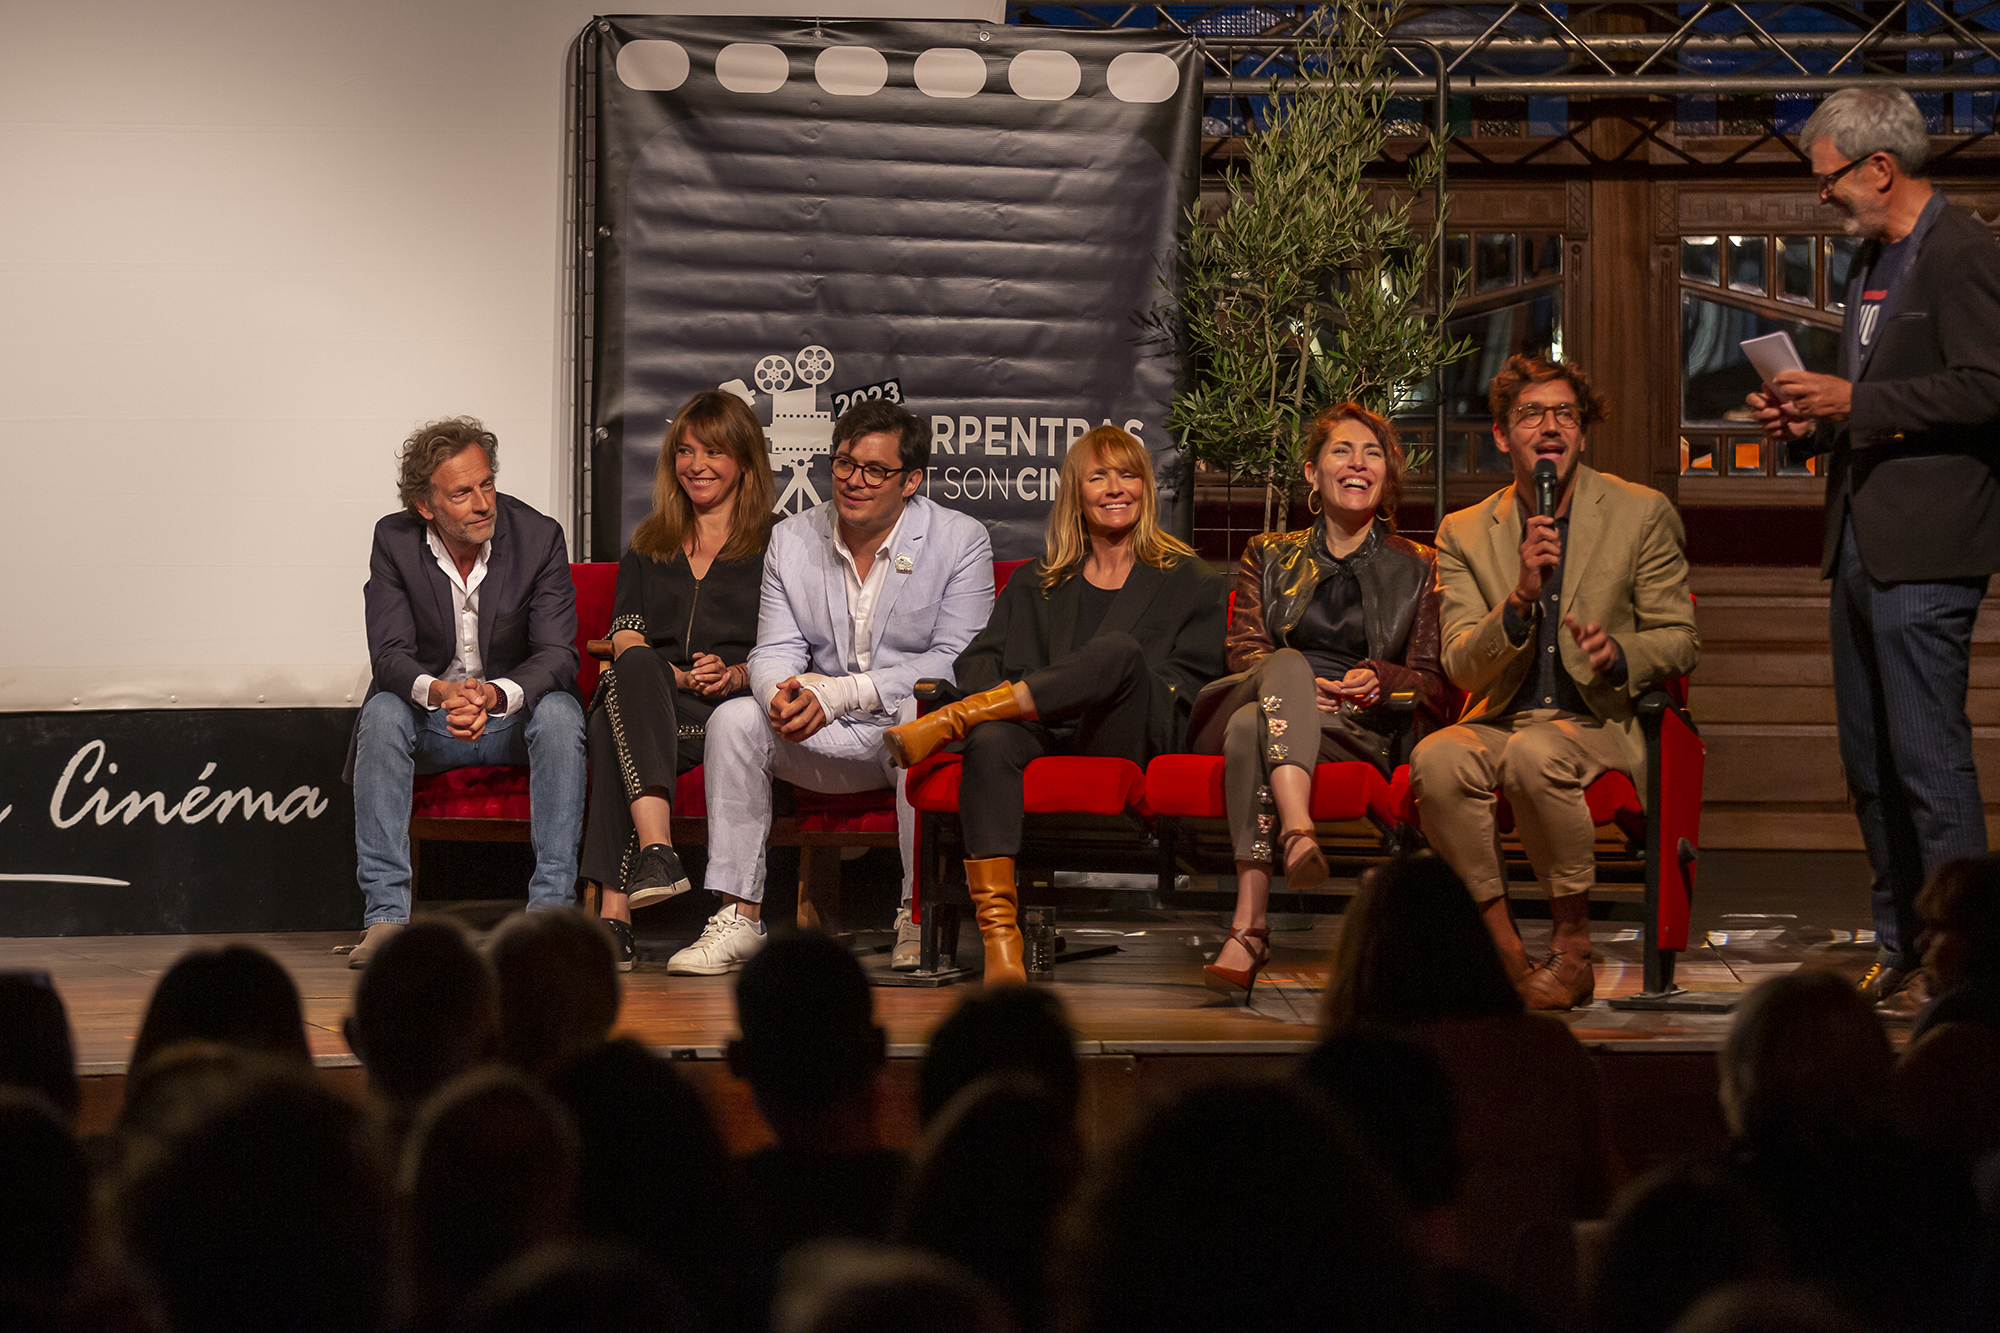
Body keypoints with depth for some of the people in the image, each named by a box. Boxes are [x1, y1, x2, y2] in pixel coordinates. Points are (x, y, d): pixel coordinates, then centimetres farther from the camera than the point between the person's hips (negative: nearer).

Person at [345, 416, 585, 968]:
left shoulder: (539, 536, -12)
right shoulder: (394, 541, -9)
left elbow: (557, 654, -17)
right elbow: (390, 655, -15)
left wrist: (495, 694, -38)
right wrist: (438, 692, -38)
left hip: (515, 715, -1)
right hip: (429, 718, 1)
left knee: (560, 711, -32)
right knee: (383, 713, -30)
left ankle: (552, 905, -31)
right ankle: (385, 914, -31)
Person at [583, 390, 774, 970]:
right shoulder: (648, 546, 27)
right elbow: (627, 638, 13)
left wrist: (736, 674, -14)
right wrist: (674, 676, -8)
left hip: (734, 707, -3)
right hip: (651, 703, 3)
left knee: (614, 727, -35)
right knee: (632, 672, -37)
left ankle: (613, 911, -47)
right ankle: (656, 849, -51)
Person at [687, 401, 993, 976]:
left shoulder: (961, 541, -7)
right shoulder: (790, 540, 6)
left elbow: (955, 663, -15)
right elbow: (775, 652, 2)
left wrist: (838, 693, -24)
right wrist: (783, 693, -26)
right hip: (827, 742, 4)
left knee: (921, 715, -38)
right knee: (735, 719, -21)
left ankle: (920, 914, -27)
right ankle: (739, 917, -20)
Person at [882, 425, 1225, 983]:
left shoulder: (1190, 582, 23)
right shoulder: (1034, 585, 30)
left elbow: (1191, 680, 9)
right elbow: (978, 657, 16)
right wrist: (997, 698, -10)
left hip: (1132, 741, -2)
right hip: (1044, 733, 2)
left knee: (1119, 650, -34)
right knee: (991, 740, -36)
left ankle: (948, 723, -33)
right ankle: (998, 934, -48)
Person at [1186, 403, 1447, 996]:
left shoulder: (1418, 568, 19)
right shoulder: (1269, 556, 24)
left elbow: (1433, 684, 12)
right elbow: (1244, 651, 9)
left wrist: (1379, 679, -12)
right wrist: (1297, 684, -14)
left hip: (1363, 731, -1)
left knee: (1251, 729, -36)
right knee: (1290, 662, -36)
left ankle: (1248, 928, -51)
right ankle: (1297, 831, -60)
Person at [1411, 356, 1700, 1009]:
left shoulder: (1643, 514, 4)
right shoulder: (1463, 533, 8)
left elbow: (1681, 641, 5)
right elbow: (1460, 666, 0)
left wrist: (1619, 654, -17)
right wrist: (1520, 600, -19)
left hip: (1599, 723, -2)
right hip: (1500, 723, 2)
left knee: (1533, 754, -37)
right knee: (1436, 759, -32)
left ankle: (1574, 948, -21)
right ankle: (1503, 949, -20)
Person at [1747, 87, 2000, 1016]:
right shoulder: (1871, 262, 19)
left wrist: (1856, 402, -18)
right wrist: (1809, 421, 10)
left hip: (1923, 553, -10)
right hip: (1860, 543, 10)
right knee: (1870, 763, 13)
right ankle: (1899, 947, 20)